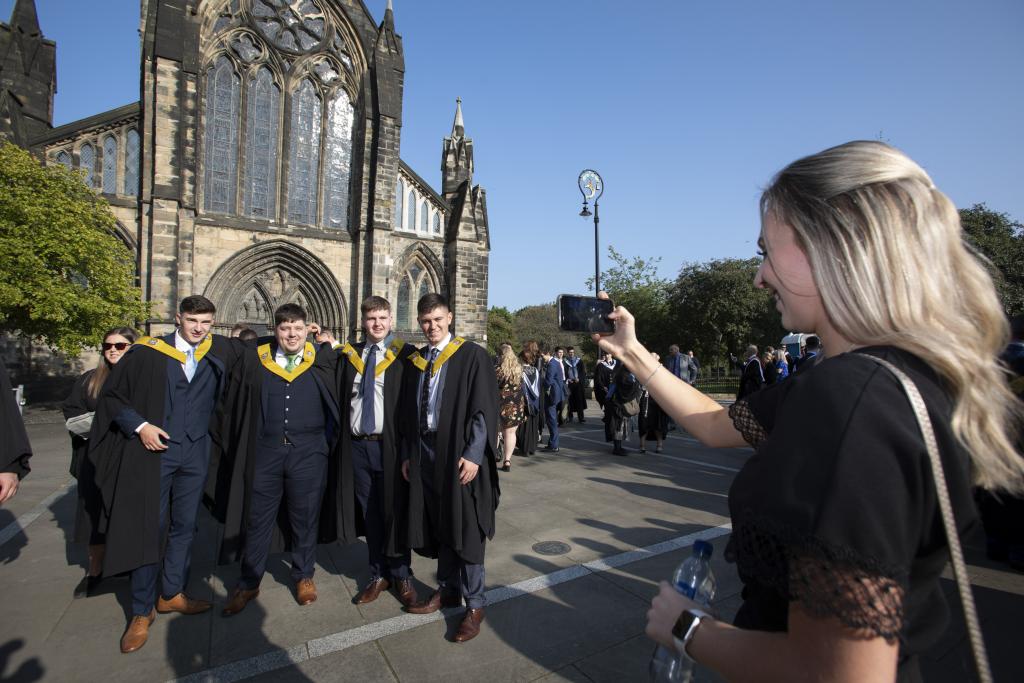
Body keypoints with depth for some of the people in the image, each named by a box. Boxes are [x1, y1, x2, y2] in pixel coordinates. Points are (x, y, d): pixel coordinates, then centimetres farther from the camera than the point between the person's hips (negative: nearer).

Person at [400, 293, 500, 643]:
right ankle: (447, 590, 34)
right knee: (438, 526, 16)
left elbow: (484, 408, -12)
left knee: (465, 529, 3)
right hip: (425, 454, 6)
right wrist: (408, 453, 9)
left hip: (459, 455, -6)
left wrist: (473, 454, -18)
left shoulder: (472, 356, -8)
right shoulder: (416, 361, 10)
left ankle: (474, 604, 19)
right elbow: (410, 411, 14)